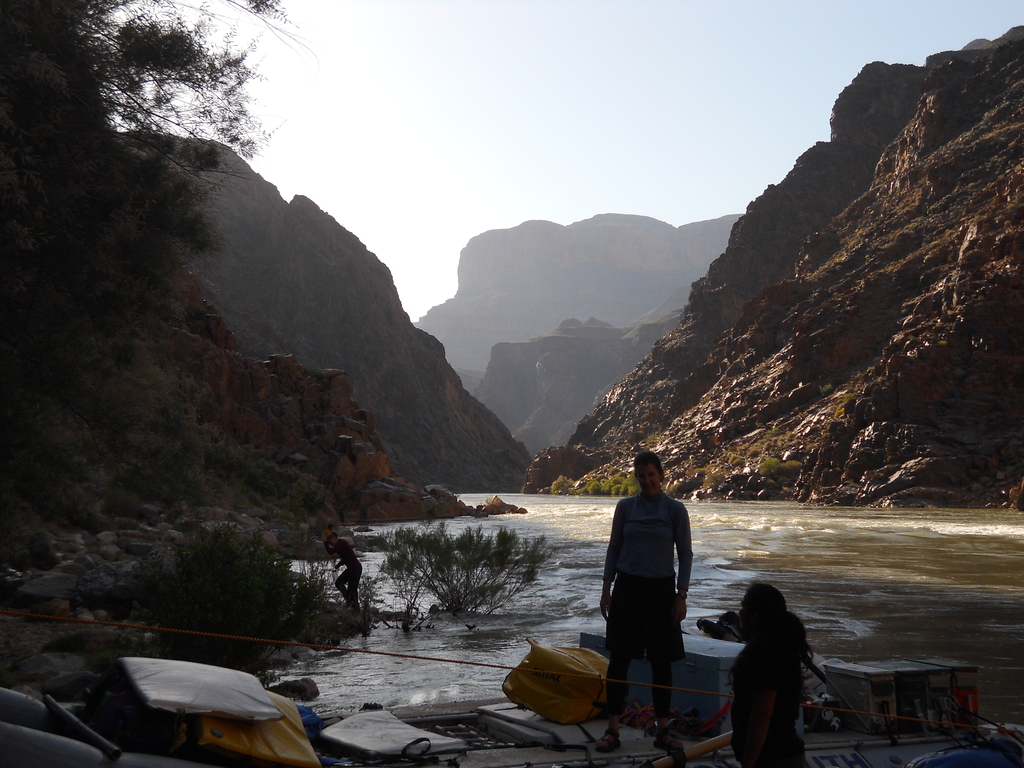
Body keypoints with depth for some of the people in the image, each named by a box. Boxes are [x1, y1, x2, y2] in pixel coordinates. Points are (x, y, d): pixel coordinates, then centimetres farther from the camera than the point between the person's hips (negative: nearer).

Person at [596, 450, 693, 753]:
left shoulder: (675, 509, -1)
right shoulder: (625, 506, 3)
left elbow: (685, 553, 0)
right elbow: (614, 548, 8)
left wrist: (681, 596, -7)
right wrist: (607, 589, 2)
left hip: (661, 590, -1)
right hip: (628, 588, 1)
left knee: (661, 662, 4)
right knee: (619, 659, 0)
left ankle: (663, 731, 14)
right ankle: (612, 731, 6)